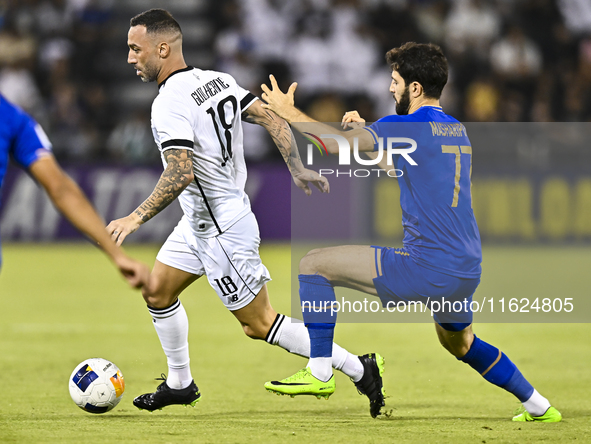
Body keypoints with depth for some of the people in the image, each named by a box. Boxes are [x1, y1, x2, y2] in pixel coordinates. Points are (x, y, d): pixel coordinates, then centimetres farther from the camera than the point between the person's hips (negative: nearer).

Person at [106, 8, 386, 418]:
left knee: (259, 325, -1)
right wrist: (298, 169, 13)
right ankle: (180, 384, 28)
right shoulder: (217, 80, 3)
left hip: (222, 230, -10)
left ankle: (359, 369, 3)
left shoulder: (170, 104, -24)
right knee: (157, 292, 16)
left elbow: (180, 175, -33)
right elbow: (274, 120, 4)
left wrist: (136, 219, -27)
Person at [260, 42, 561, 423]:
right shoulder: (457, 130, 15)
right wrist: (363, 129, 22)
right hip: (467, 272, 8)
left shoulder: (408, 127, -10)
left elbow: (335, 144, -12)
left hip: (426, 270, -8)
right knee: (460, 343, 35)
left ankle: (320, 372, -1)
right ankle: (539, 406, 36)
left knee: (314, 264, -1)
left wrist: (289, 112, 2)